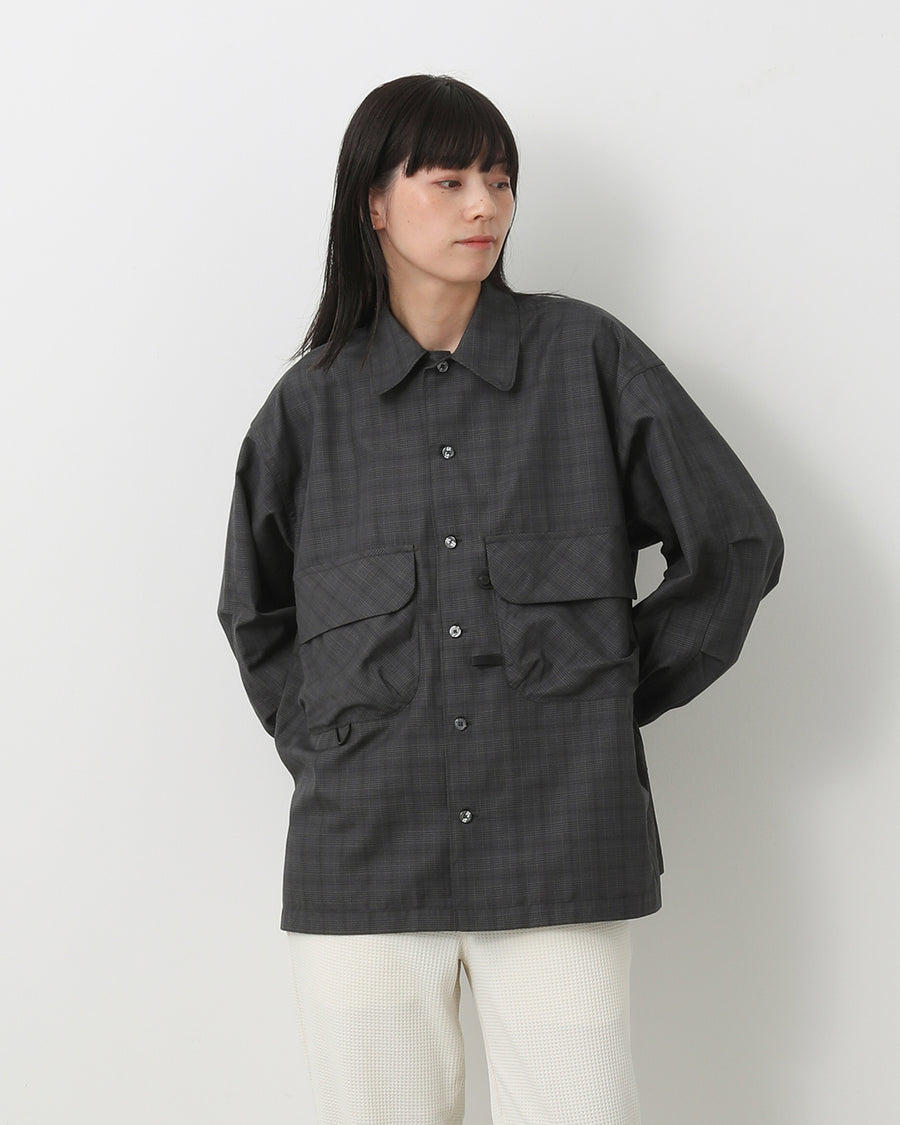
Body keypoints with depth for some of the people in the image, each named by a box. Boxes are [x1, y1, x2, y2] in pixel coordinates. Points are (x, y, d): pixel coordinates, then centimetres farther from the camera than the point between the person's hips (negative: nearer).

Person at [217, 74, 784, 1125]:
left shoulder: (586, 356, 3)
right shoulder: (311, 403, 7)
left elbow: (736, 542, 6)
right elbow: (256, 613, 21)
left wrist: (619, 693, 5)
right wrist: (314, 743, 8)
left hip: (563, 852, -1)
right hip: (360, 860, 2)